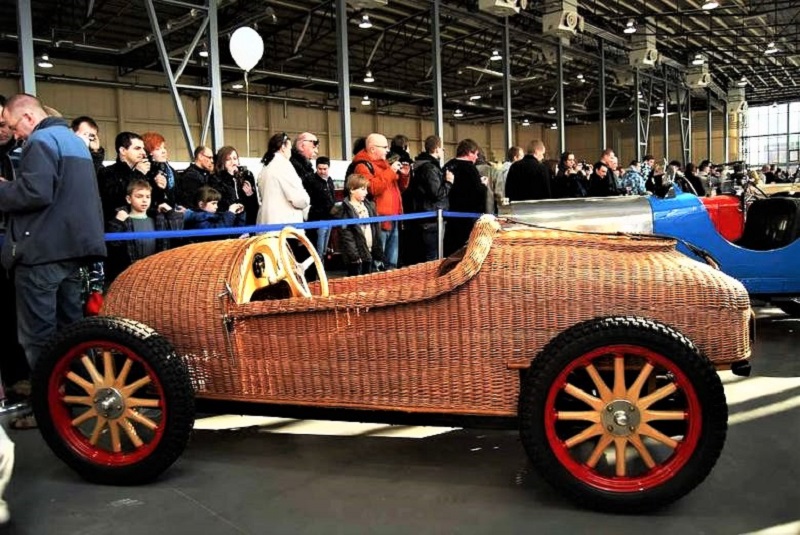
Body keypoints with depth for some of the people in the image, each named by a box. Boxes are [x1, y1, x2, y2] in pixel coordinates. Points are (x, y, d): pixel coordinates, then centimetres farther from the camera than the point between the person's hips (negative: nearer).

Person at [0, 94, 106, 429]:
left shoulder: (41, 140, -9)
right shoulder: (73, 139, 21)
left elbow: (35, 192, -22)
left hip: (43, 249, -10)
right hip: (72, 244, 10)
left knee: (37, 334, -5)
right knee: (69, 327, 13)